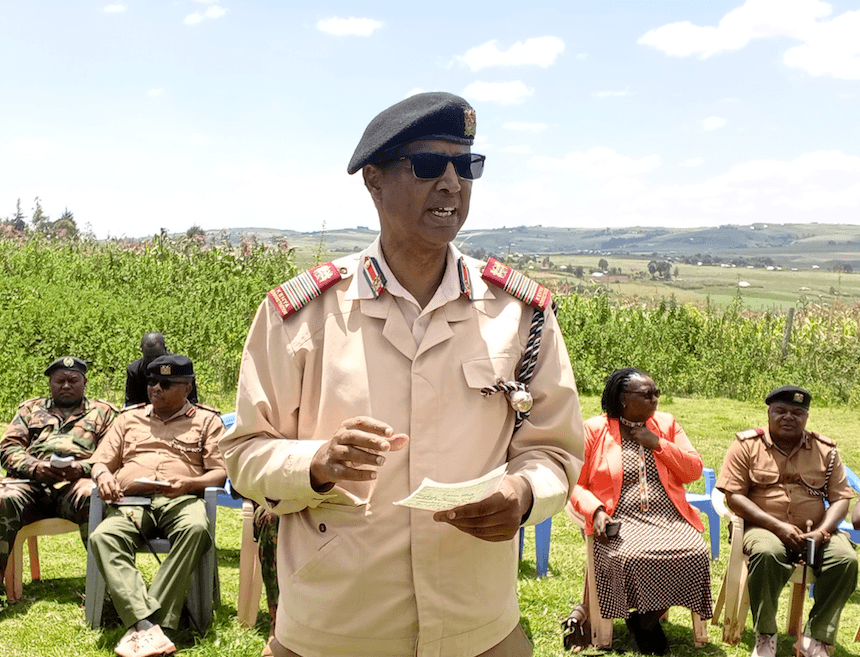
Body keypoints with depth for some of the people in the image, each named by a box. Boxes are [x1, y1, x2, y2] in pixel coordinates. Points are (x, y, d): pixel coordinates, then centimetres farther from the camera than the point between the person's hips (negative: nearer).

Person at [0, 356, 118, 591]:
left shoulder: (102, 412, 22)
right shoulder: (30, 409, 30)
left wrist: (83, 468, -12)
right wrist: (35, 467, -5)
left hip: (77, 483, -2)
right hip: (30, 482, 2)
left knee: (92, 498, -38)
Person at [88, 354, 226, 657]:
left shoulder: (206, 420, 17)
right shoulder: (129, 418, 27)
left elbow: (221, 472, 7)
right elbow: (100, 461, 24)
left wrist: (189, 483, -14)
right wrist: (103, 476, -2)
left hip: (180, 499, -2)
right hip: (131, 500, 3)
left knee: (196, 528, -39)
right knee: (102, 536, -32)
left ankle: (140, 628, -39)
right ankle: (147, 627, -42)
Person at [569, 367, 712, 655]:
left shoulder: (666, 424, 14)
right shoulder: (594, 429, 4)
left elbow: (694, 471, 9)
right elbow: (575, 483, 2)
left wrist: (657, 443, -3)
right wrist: (595, 511, -16)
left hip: (669, 519, 3)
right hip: (620, 521, -3)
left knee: (695, 554, -26)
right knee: (632, 557, -34)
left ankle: (647, 619, -3)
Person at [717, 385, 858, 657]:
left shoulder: (825, 450, 10)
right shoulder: (747, 445, 1)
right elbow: (733, 495, -6)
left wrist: (821, 531, -15)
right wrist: (778, 526, -16)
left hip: (815, 531, 3)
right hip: (765, 527, -3)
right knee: (766, 553, -36)